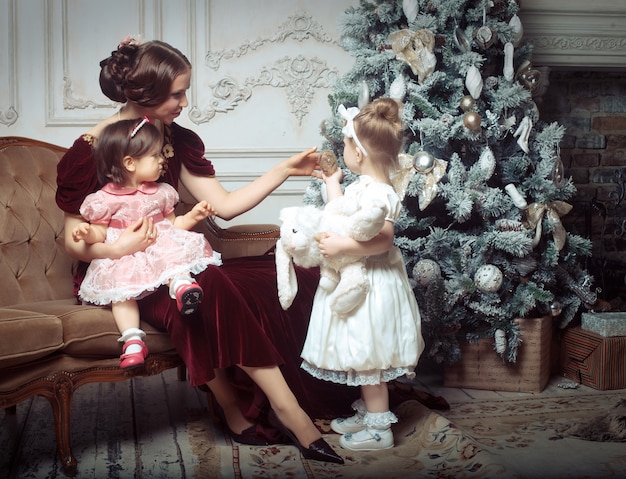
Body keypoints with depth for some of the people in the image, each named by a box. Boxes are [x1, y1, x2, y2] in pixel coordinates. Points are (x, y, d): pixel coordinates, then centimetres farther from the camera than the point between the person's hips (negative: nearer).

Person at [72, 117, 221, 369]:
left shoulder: (161, 192, 15)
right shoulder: (106, 199, 1)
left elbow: (172, 223, 21)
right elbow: (100, 232, 3)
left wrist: (193, 216, 6)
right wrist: (87, 233, -18)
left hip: (160, 247, 3)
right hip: (123, 257, -2)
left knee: (176, 252, -31)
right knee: (120, 287, -28)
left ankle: (180, 282, -60)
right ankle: (133, 340, -35)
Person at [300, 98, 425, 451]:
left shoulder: (377, 193, -24)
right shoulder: (363, 186, 8)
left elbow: (382, 240, -30)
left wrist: (341, 246, -32)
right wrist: (332, 181, 33)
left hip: (369, 287, -10)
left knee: (368, 360, 0)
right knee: (364, 359, 20)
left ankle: (379, 429, 12)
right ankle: (366, 414, 33)